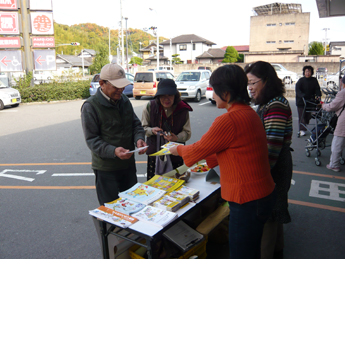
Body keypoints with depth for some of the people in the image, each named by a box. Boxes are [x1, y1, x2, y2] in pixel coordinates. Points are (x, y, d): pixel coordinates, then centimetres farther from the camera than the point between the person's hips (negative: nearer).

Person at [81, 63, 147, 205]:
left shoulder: (124, 100, 6)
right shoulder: (90, 106, -14)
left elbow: (135, 124, 12)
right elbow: (92, 140, -16)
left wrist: (139, 138, -11)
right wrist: (113, 151, -32)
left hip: (128, 164, 6)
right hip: (106, 169, -6)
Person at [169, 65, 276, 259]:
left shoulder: (229, 121, -23)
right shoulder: (249, 113, 7)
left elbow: (198, 150, -10)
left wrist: (178, 149, 10)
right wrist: (204, 163, 24)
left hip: (247, 201, -10)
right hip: (263, 194, 10)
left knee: (240, 255, 7)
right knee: (252, 252, 25)